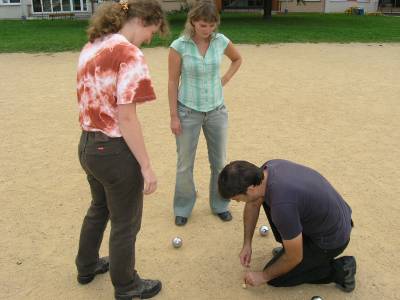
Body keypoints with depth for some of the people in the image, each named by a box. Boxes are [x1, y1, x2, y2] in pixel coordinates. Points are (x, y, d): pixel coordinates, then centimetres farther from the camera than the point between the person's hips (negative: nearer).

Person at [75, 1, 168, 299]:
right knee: (125, 223, 12)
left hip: (88, 145, 9)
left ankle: (87, 266, 50)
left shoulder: (90, 48, 7)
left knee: (99, 208, 30)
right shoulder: (130, 55, -19)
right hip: (115, 151, -9)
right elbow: (125, 117, -23)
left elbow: (90, 102, 12)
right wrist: (146, 166, -18)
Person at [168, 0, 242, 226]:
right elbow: (173, 82, -8)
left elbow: (238, 59, 16)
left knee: (219, 162, 12)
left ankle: (219, 205, 31)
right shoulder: (179, 46, -13)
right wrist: (174, 116, -8)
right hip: (188, 112, -3)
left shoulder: (221, 41, -5)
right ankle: (183, 209, 26)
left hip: (216, 110, 3)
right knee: (185, 164, 7)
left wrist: (224, 80, 3)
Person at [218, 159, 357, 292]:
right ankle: (291, 246, 19)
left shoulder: (282, 204, -36)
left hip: (331, 238, -8)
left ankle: (337, 270, 4)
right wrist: (247, 244, 9)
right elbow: (253, 204, 9)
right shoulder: (269, 167, -11)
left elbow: (295, 258, -21)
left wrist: (263, 276, -5)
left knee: (274, 278, 3)